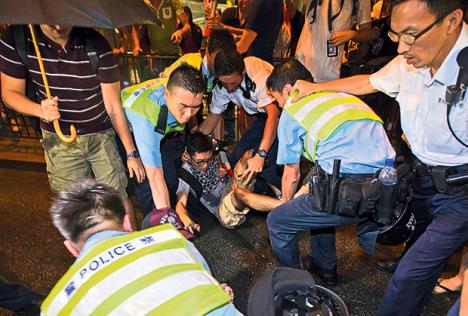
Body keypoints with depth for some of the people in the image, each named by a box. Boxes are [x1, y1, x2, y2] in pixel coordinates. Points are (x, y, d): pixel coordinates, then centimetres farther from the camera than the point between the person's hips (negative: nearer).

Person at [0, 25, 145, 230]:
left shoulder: (96, 44, -16)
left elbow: (113, 105, -12)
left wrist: (131, 153, -9)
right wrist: (40, 110, -24)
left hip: (101, 135, -1)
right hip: (59, 139, 2)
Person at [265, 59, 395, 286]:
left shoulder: (292, 111, 7)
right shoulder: (344, 95, 25)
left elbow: (292, 176, 13)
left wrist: (286, 203, 35)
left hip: (349, 195, -8)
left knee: (277, 222, 12)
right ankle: (325, 271, 44)